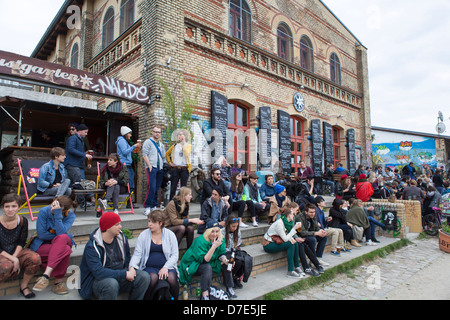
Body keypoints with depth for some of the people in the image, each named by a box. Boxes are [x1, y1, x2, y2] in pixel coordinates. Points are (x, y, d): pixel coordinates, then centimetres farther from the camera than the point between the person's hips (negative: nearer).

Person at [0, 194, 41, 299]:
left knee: (35, 258, -27)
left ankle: (24, 286, -4)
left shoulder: (23, 221, -5)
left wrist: (15, 257, -18)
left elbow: (21, 243, -1)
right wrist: (13, 260, -21)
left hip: (17, 252, 3)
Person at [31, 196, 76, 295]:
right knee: (65, 250, -34)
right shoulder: (44, 211, -12)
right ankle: (59, 280, -21)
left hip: (61, 245, 2)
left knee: (62, 238, -37)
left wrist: (57, 214, -31)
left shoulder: (70, 215, -8)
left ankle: (46, 275, -35)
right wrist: (67, 236, -13)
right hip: (42, 245, -2)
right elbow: (41, 234, -12)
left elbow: (61, 233, -23)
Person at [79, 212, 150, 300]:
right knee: (111, 284, -39)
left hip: (120, 276, 5)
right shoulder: (92, 246, -16)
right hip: (98, 280, -5)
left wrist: (131, 268, -5)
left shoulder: (121, 238, 2)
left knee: (144, 277, -18)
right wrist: (125, 274, -27)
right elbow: (98, 272, -27)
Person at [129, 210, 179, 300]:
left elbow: (175, 255, 2)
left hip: (167, 266, 0)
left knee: (171, 278, -30)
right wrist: (132, 266, -15)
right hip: (149, 267, 0)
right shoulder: (144, 235, 8)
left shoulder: (170, 234, 5)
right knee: (153, 277, -32)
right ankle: (148, 297, -6)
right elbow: (137, 254, 5)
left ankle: (175, 298, -3)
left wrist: (166, 267, -13)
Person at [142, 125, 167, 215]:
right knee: (152, 187, -15)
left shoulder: (161, 144, 23)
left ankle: (154, 206, 12)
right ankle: (147, 207, -8)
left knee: (157, 188, 4)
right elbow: (145, 154, -4)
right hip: (151, 167, -6)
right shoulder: (148, 142, 5)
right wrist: (149, 165, -12)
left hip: (160, 168, 6)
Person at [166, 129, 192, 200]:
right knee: (173, 188, 4)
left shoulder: (189, 145, 6)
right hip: (175, 168, 2)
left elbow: (187, 153, -15)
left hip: (184, 169, -2)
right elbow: (167, 154, 24)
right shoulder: (175, 145, 13)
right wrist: (169, 162, 10)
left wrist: (183, 143, -10)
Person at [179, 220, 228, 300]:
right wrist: (214, 246, -38)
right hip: (193, 265, -6)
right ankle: (205, 295, -29)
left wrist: (225, 260, -24)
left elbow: (221, 254, -1)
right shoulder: (200, 241, -27)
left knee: (226, 264, -10)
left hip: (209, 263, 7)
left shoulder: (220, 239, -8)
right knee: (207, 268, -35)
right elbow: (204, 260, -29)